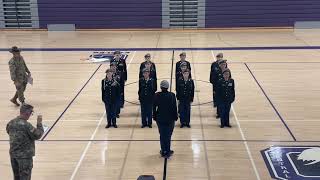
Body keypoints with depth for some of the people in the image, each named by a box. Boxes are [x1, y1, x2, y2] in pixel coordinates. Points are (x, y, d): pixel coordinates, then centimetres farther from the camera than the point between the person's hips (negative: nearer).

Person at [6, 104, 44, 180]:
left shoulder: (11, 123, 1)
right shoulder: (26, 125, -22)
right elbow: (37, 135, -15)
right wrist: (39, 123, -8)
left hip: (13, 154, 7)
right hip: (25, 155, -7)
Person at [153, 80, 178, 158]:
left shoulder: (157, 95, -10)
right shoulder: (172, 95, -13)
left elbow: (154, 107, -4)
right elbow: (174, 107, -9)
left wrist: (155, 116, 9)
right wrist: (175, 116, 3)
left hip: (160, 119, 1)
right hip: (170, 119, -1)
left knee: (162, 135, 15)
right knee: (168, 135, 9)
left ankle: (163, 151, 23)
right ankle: (167, 152, 16)